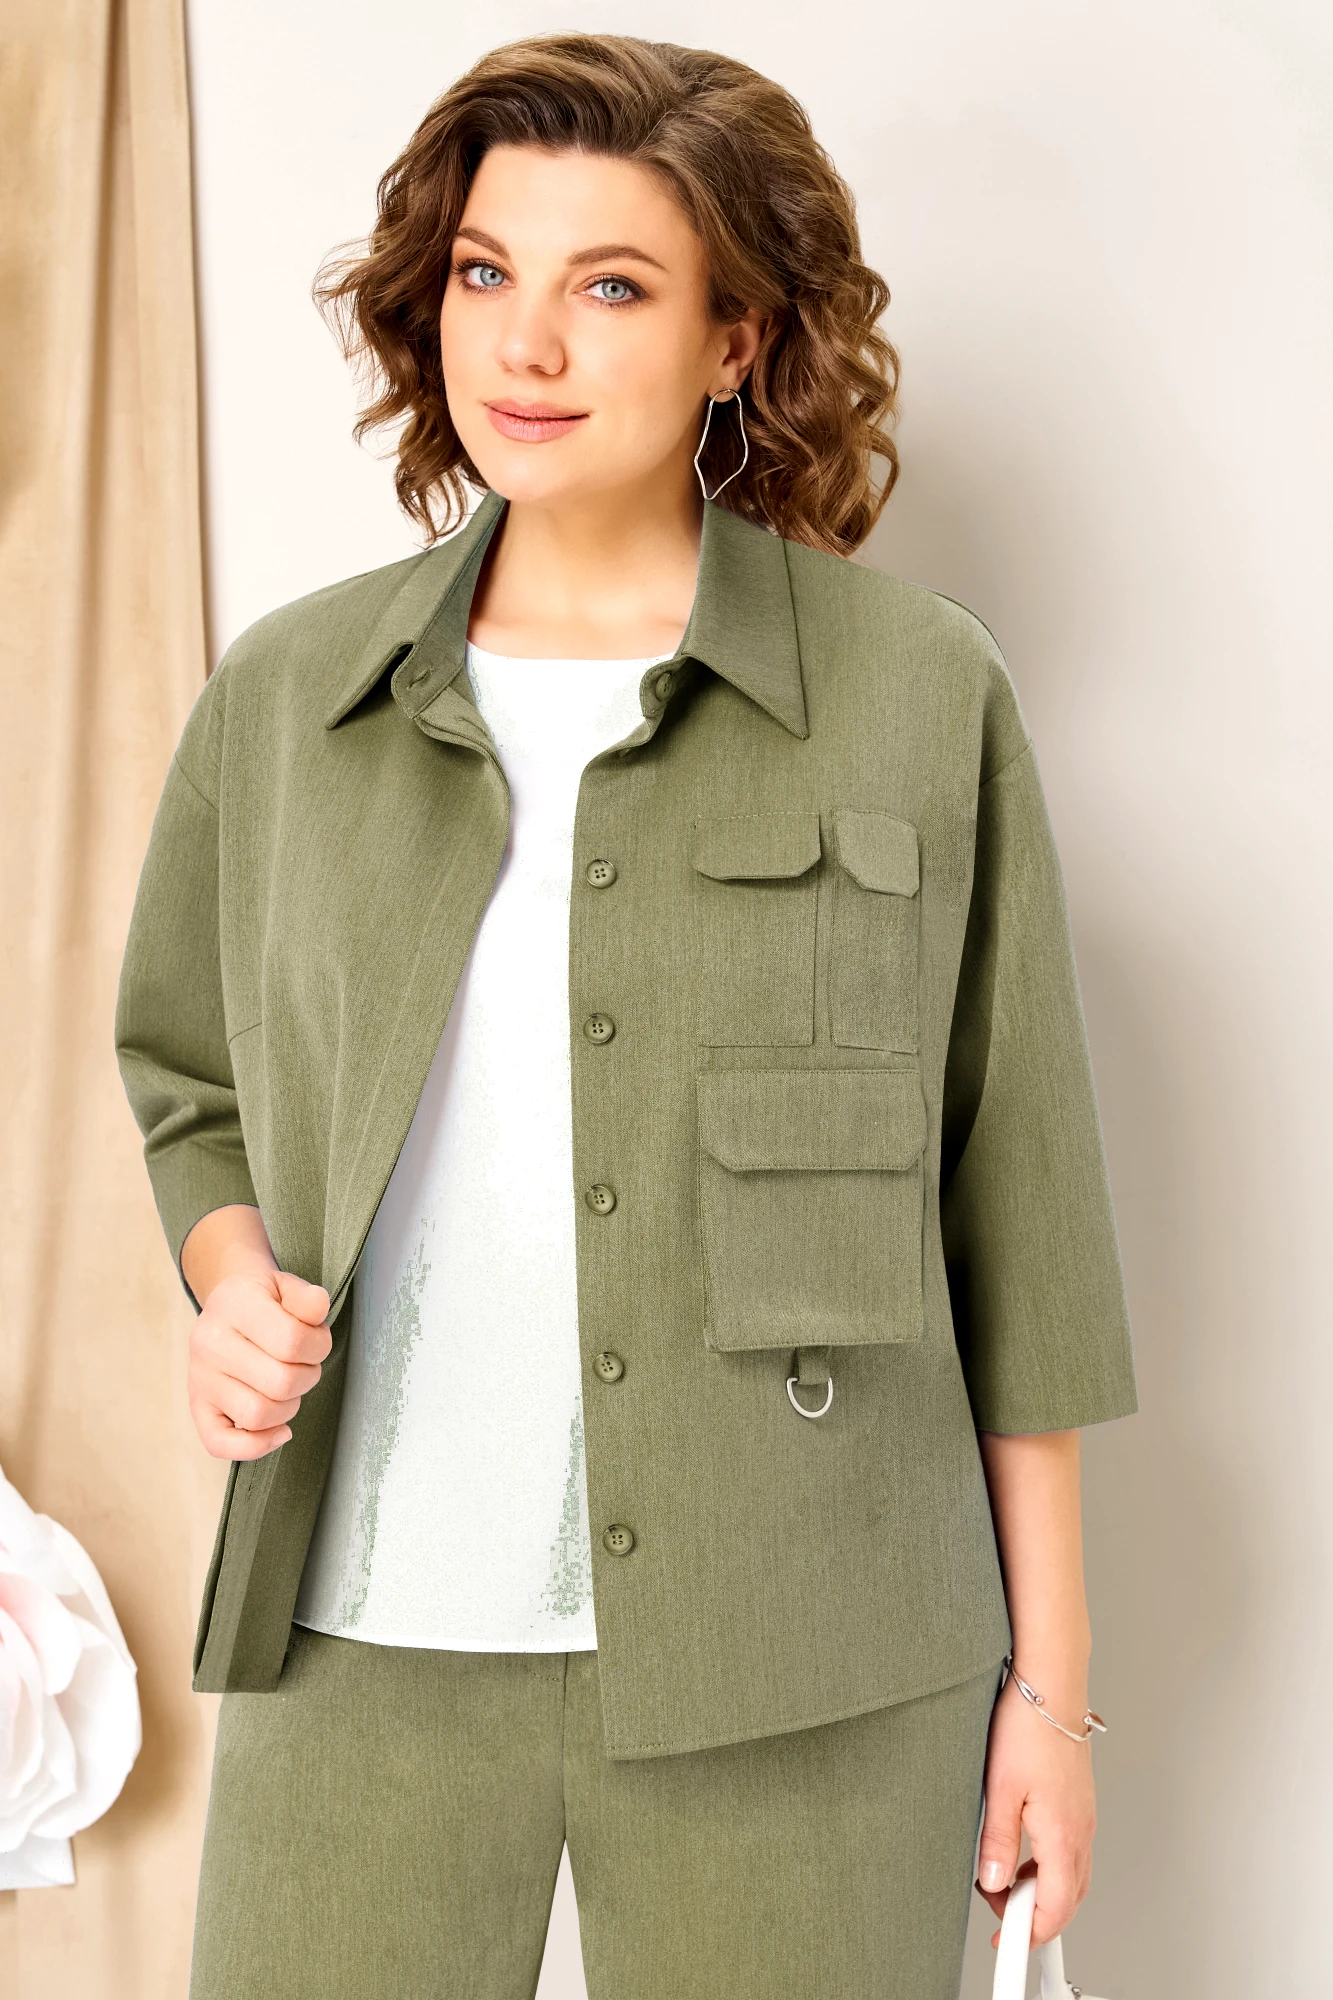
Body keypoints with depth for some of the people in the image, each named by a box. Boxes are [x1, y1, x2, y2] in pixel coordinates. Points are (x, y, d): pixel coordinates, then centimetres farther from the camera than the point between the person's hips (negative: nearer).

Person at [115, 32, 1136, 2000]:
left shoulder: (921, 695, -2)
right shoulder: (285, 697, 6)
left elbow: (1019, 1214, 0)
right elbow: (183, 1080, 19)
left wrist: (1052, 1682, 1)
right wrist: (231, 1285, -2)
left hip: (796, 1677, -2)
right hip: (361, 1636, 2)